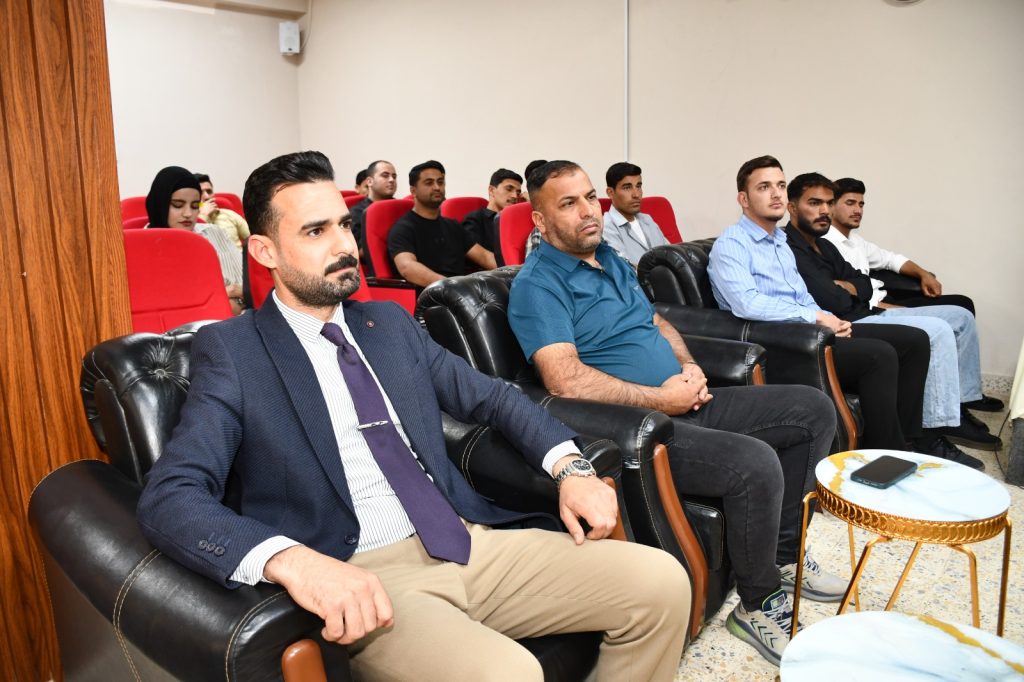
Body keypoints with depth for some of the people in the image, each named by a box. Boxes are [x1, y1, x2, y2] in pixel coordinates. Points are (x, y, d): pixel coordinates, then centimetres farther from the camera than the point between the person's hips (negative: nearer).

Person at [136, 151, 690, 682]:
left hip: (469, 541, 6)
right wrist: (295, 561, -31)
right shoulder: (231, 350, -1)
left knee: (662, 582, -7)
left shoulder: (390, 323, 16)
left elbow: (491, 396, 20)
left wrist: (570, 467, 2)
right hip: (355, 579, -5)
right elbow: (169, 496, -13)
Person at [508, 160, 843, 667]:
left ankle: (782, 552, 20)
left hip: (683, 403, 10)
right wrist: (661, 399, -17)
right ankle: (760, 603, -2)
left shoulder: (612, 261, 18)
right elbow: (565, 381, -23)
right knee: (755, 464, -30)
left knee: (814, 409, 8)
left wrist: (689, 366, 4)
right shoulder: (538, 283, -11)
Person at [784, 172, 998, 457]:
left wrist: (843, 287, -8)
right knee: (937, 331, -23)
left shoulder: (824, 246, 18)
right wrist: (849, 294, -1)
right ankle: (939, 426, -14)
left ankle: (960, 404, 16)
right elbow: (834, 303, -24)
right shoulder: (789, 249, -17)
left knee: (961, 316, 10)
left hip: (865, 313, 11)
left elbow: (864, 286, 15)